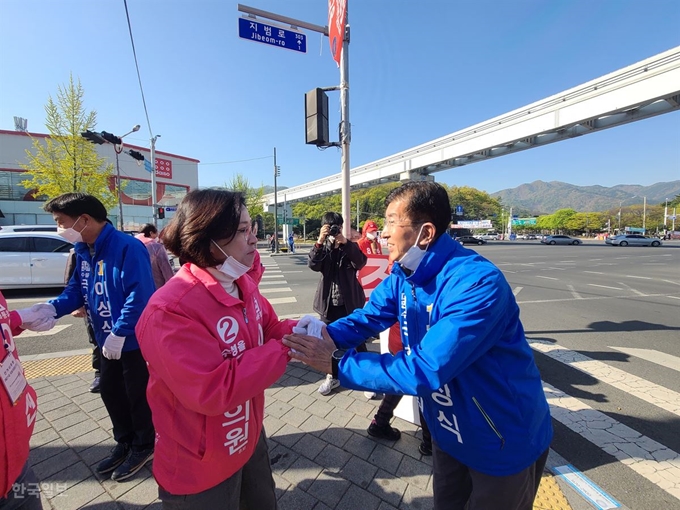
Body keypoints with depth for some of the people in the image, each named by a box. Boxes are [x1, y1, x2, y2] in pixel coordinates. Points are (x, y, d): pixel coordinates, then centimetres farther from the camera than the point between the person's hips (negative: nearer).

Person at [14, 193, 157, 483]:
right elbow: (77, 289, 11)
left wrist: (119, 332, -25)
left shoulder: (127, 247, -25)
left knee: (138, 394, 9)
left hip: (135, 339, -9)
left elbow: (139, 296, -28)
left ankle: (144, 446, 33)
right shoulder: (82, 251, 6)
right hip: (108, 339, 9)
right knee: (110, 391, 22)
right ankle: (125, 442, 44)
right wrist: (52, 307, -7)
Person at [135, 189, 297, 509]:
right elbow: (214, 391, -33)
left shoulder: (243, 284, -6)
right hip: (199, 469, -7)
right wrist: (284, 349, -29)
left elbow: (267, 329, 6)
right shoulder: (170, 311, -30)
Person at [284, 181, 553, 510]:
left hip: (504, 443, -6)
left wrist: (337, 363, -35)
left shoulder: (478, 283, -36)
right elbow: (366, 318, -7)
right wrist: (325, 336, -26)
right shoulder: (402, 275, -9)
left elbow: (426, 370, -39)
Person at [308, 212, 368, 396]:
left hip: (349, 302, -2)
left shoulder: (350, 247, -1)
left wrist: (345, 242, -28)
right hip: (329, 303, 2)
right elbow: (313, 265, -16)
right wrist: (319, 242, -28)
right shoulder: (323, 248, 2)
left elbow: (360, 263, -19)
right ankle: (332, 376, 31)